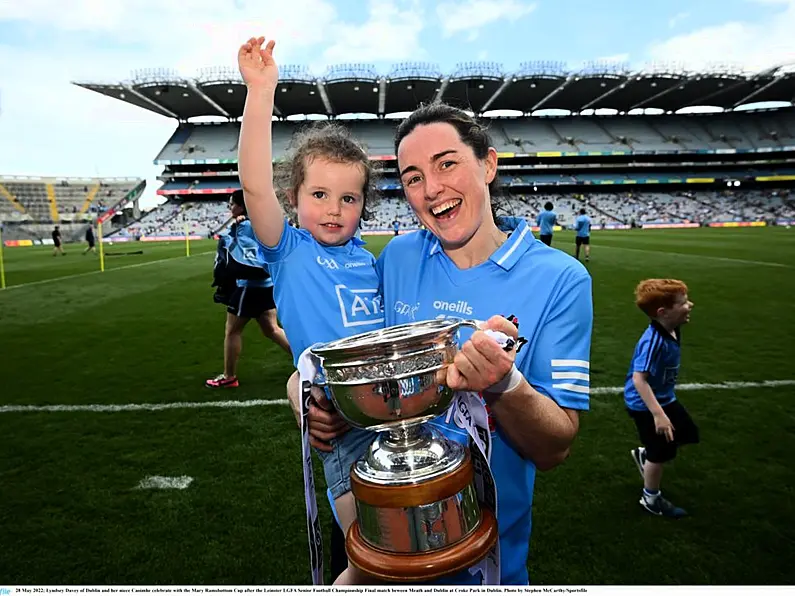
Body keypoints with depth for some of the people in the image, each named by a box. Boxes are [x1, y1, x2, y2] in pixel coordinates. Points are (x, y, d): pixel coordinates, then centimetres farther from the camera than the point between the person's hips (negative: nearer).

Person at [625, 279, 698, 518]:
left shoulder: (672, 331, -4)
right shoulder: (654, 341, -32)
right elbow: (639, 379, -34)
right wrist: (658, 414, -34)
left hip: (665, 398, 9)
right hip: (646, 405, -9)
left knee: (688, 433, 21)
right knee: (661, 452, 5)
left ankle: (644, 454, 40)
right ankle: (651, 499, 28)